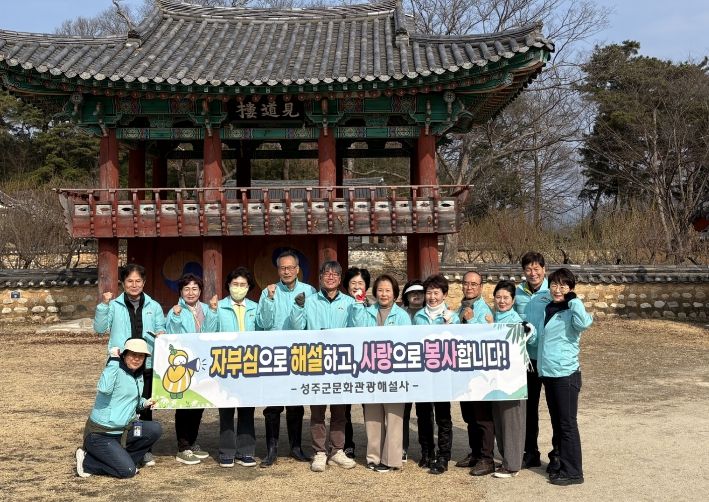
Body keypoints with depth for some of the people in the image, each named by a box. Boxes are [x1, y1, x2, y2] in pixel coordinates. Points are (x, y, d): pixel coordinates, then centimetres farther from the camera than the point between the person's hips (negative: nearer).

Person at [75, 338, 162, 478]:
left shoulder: (139, 376, 11)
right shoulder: (116, 371, -15)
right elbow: (104, 388, -38)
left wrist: (143, 403, 6)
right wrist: (113, 360, -31)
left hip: (123, 430, 8)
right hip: (100, 435, -8)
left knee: (155, 429, -12)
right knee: (128, 471, -16)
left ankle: (122, 459, 2)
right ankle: (87, 462, 3)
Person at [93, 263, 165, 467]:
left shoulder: (154, 307, 9)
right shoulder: (114, 305, 3)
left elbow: (161, 329, 10)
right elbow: (100, 328, -4)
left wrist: (161, 335, -13)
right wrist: (103, 305, -14)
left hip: (147, 365, 2)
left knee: (145, 407, 9)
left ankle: (145, 449, 20)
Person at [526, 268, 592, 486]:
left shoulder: (571, 312, -10)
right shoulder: (546, 308, 12)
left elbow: (584, 323, -33)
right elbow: (535, 335, 27)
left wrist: (573, 300, -25)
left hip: (566, 374, -8)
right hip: (547, 372, 8)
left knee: (567, 424, -3)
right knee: (556, 423, 16)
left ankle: (573, 472, 5)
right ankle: (562, 464, 27)